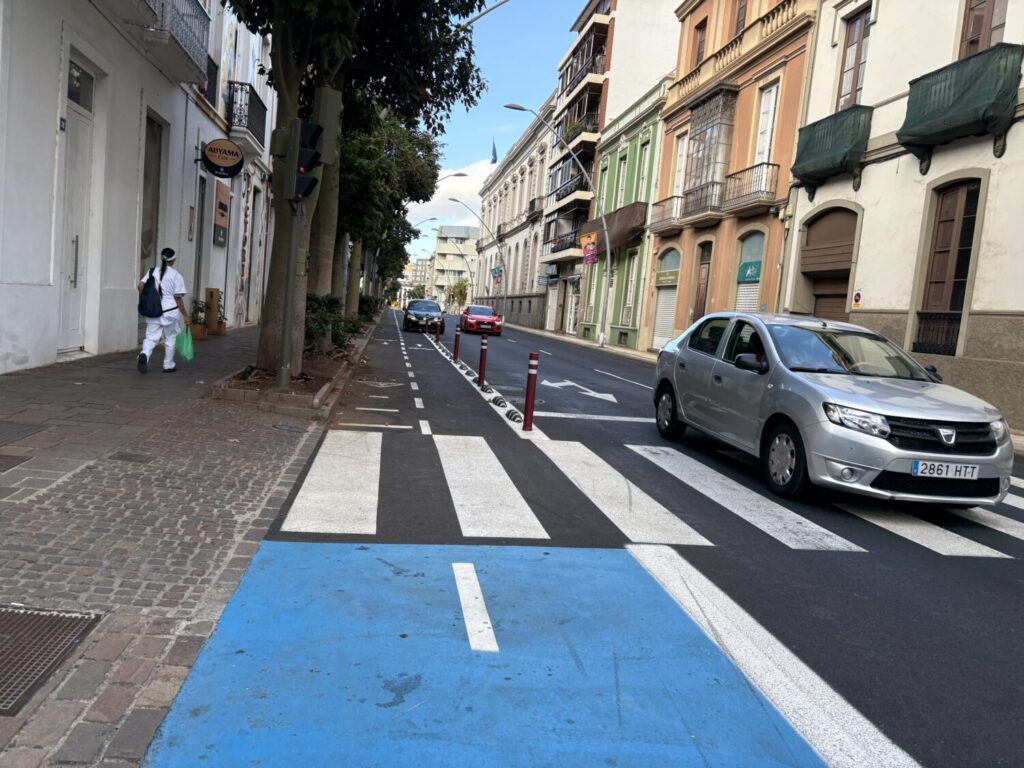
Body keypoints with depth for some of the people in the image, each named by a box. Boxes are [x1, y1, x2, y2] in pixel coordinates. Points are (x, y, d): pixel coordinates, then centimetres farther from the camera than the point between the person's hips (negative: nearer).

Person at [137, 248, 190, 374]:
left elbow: (140, 286, -3)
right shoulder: (176, 275, -7)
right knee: (170, 339, 11)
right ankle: (168, 366, 20)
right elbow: (178, 297, -9)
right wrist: (185, 315, -3)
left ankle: (144, 355, -23)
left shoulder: (152, 271, 5)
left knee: (151, 337, 5)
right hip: (170, 311, -3)